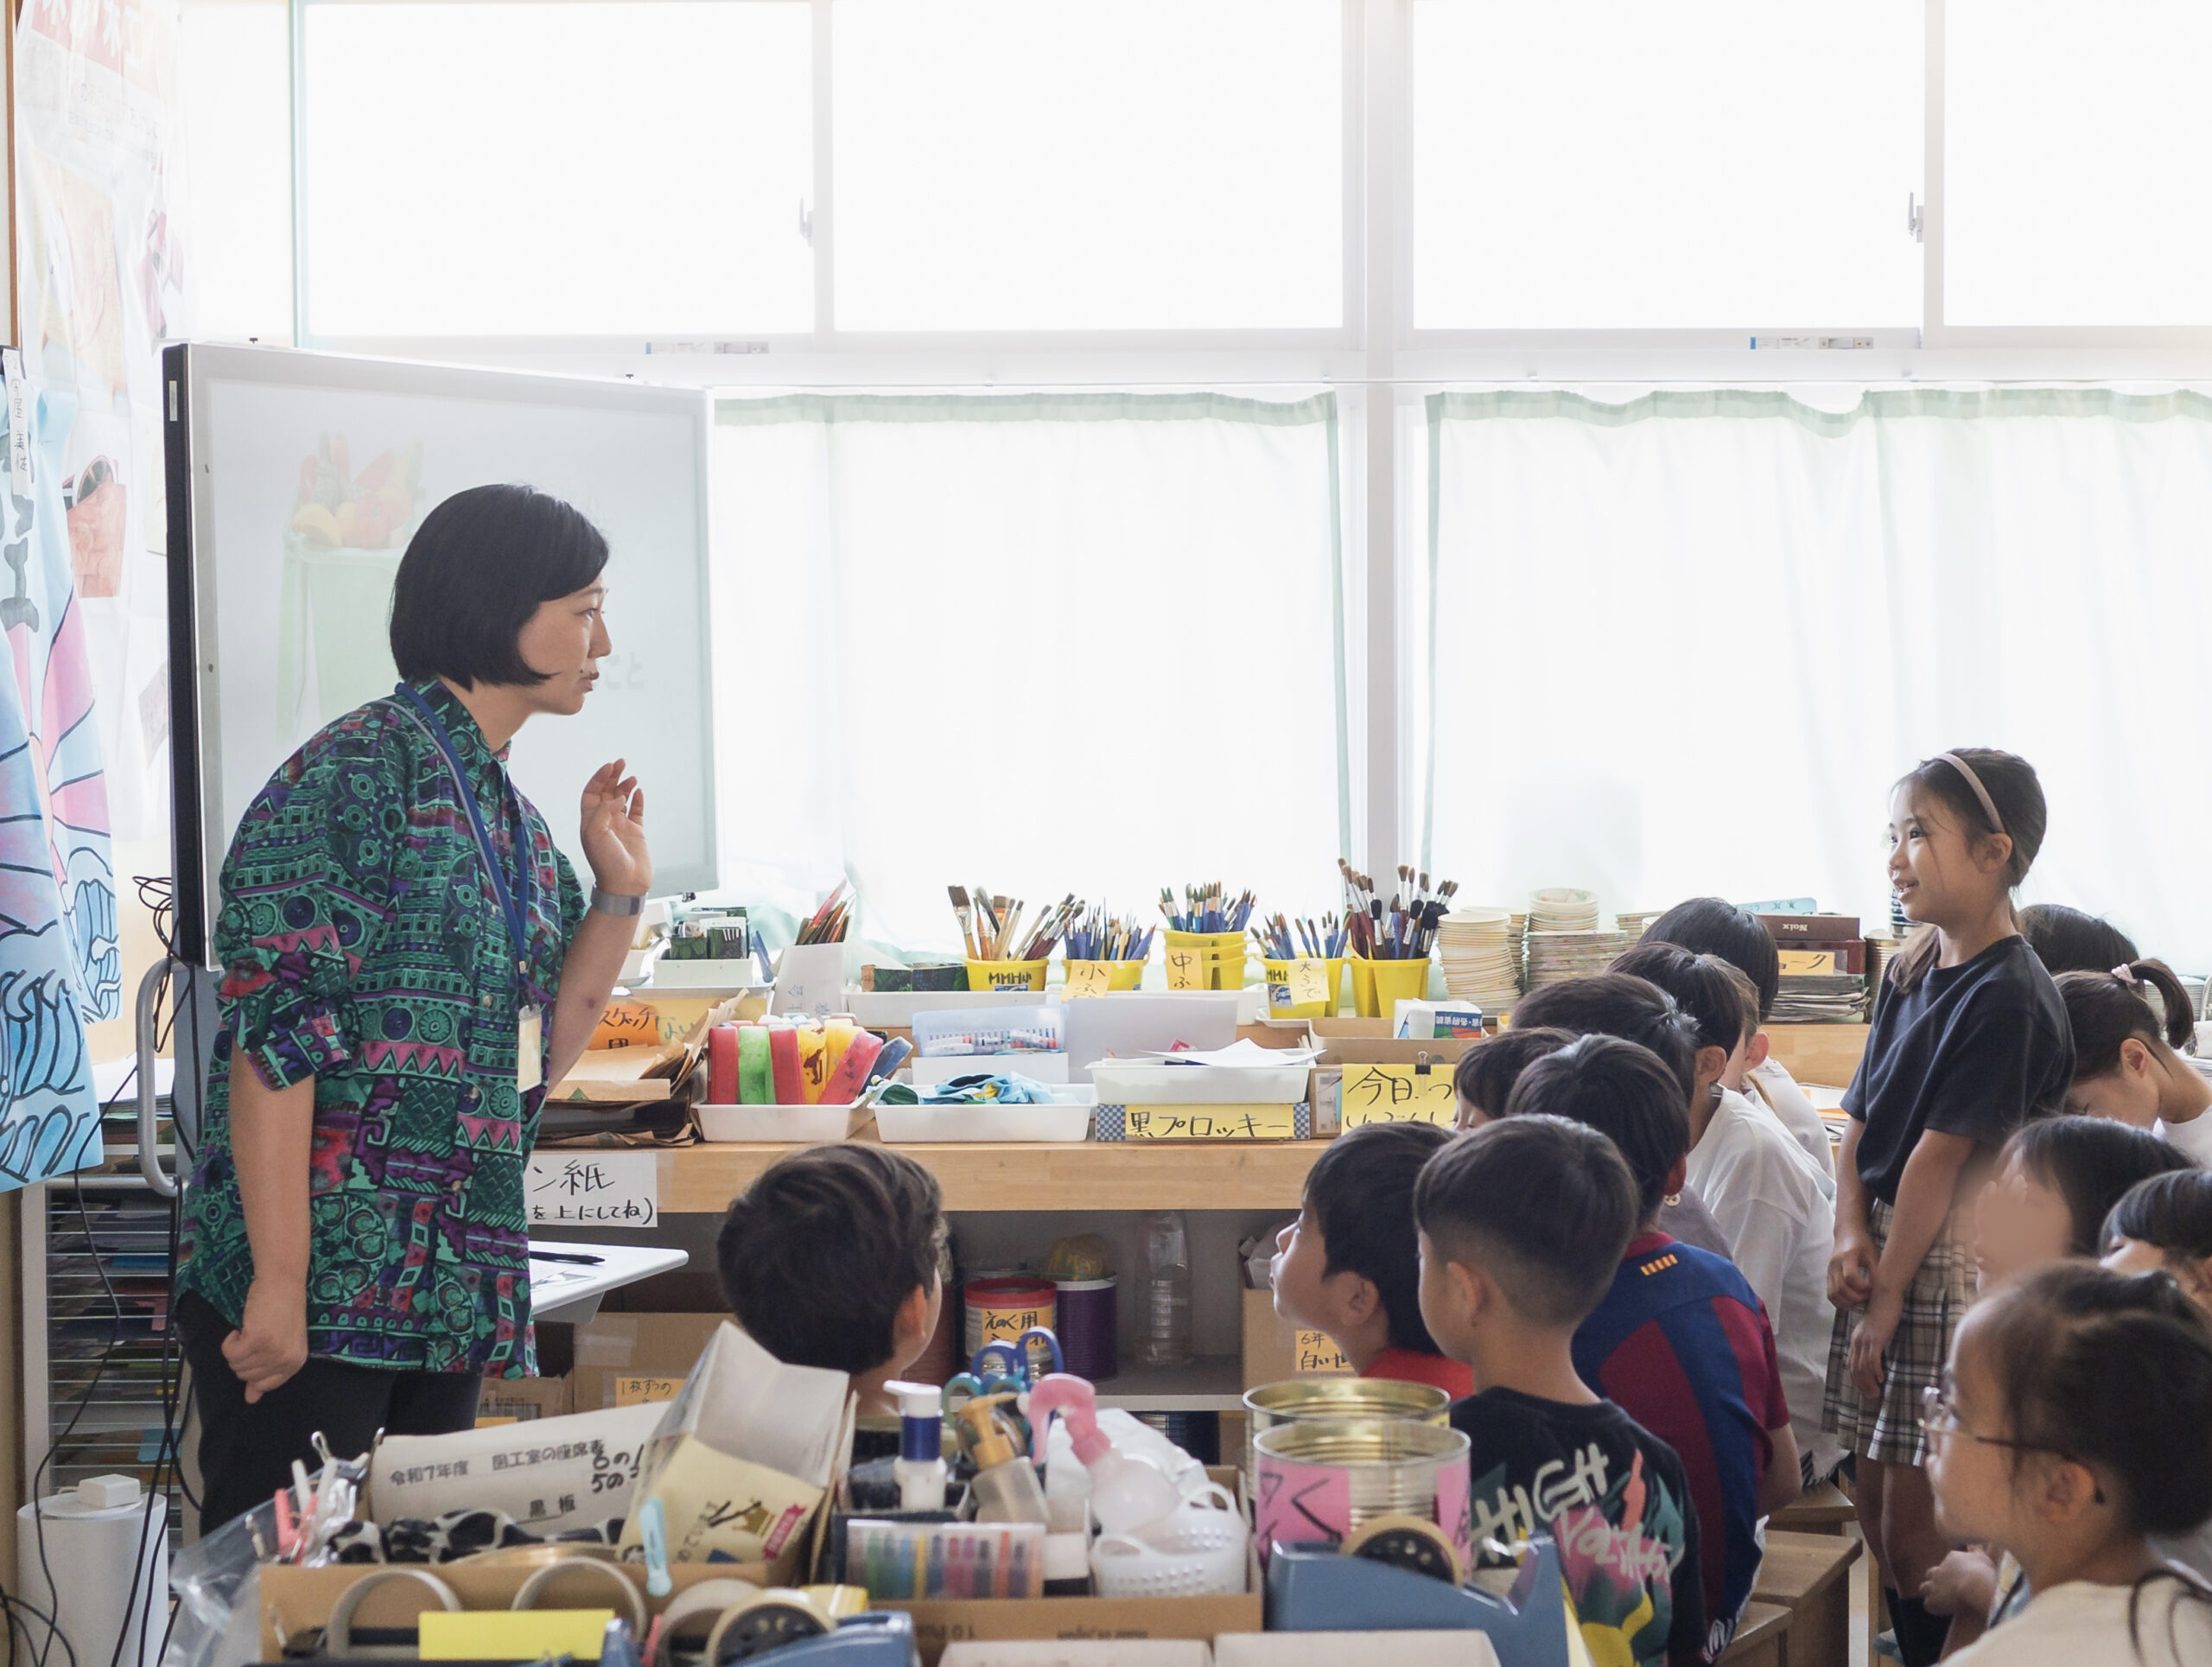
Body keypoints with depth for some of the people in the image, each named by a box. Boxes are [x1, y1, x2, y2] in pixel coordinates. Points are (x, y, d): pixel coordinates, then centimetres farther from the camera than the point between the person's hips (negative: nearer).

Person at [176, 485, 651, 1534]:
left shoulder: (510, 819, 18)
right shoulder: (358, 774, -10)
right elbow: (272, 1039, -17)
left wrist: (619, 893, 10)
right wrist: (279, 1286, -21)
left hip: (450, 1307, 9)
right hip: (314, 1296, -9)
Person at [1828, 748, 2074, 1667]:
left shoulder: (2007, 998, -16)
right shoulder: (1912, 972, 11)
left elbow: (1938, 1158, -16)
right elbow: (1860, 1119, 10)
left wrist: (1886, 1298, -15)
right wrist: (1852, 1236, -6)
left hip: (1957, 1264, -9)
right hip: (1886, 1249, 9)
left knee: (1919, 1528, -6)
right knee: (1876, 1503, 13)